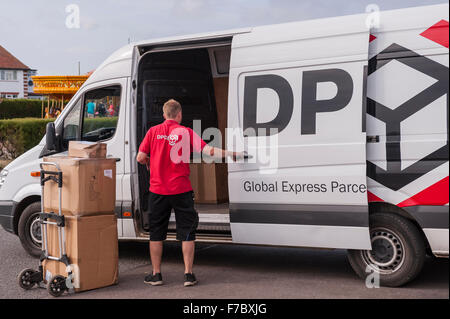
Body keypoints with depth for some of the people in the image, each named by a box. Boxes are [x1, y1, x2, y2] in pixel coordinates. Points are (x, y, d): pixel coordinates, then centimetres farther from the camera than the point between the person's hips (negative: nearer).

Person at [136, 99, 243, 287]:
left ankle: (156, 274, 17)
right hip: (181, 190, -1)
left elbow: (140, 158, -1)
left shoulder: (153, 132, 0)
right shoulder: (186, 132, -3)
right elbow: (208, 151, -9)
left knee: (156, 232, 12)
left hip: (158, 190, 1)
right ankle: (188, 275, 7)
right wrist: (231, 154, 2)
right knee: (187, 232, 8)